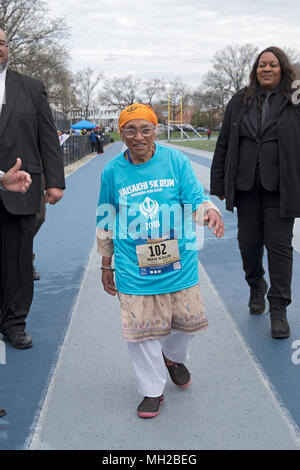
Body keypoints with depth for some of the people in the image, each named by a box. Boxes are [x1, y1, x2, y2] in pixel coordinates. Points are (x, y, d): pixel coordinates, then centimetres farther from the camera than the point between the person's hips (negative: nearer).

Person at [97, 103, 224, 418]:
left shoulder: (176, 161, -5)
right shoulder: (112, 171, -2)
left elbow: (196, 200, -4)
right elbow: (106, 222, 8)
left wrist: (210, 212, -29)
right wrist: (106, 265, 13)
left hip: (179, 264, 1)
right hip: (133, 269, 0)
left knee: (186, 320, 14)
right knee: (141, 328, 5)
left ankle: (173, 356, 50)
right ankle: (152, 390, 27)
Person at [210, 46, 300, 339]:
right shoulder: (240, 102, 8)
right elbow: (224, 146, 9)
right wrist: (218, 185, 6)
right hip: (246, 186, 3)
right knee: (248, 241, 10)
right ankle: (256, 287, 38)